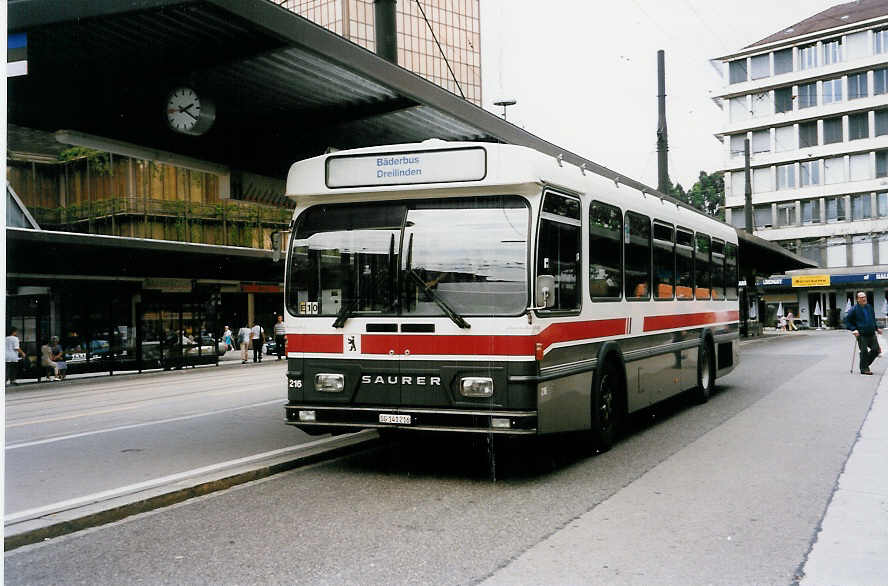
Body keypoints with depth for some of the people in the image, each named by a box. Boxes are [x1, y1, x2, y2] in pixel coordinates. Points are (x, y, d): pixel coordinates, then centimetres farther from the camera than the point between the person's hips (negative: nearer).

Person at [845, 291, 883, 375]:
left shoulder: (869, 307, 11)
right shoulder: (854, 309, -6)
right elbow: (847, 321, -4)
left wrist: (876, 328, 20)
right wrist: (854, 329, -14)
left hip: (872, 334, 6)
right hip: (862, 335, -6)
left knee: (876, 350, 5)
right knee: (864, 352, -2)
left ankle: (866, 364, 25)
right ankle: (864, 369, 11)